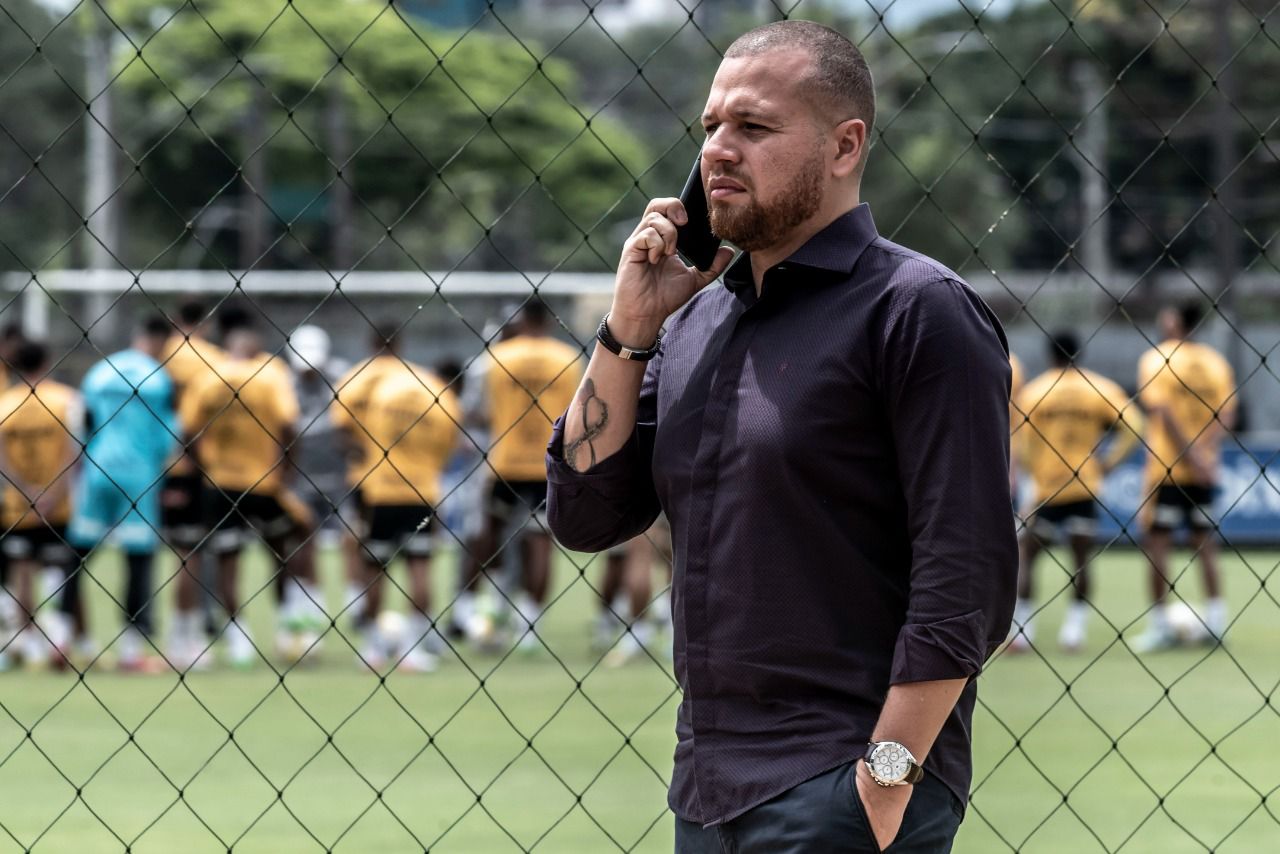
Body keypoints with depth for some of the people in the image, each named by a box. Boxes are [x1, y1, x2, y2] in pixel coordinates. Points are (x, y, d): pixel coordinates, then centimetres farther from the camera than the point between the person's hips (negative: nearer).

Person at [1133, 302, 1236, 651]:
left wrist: (1191, 456, -17)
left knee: (1157, 542, 3)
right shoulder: (1215, 361, 6)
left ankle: (1160, 624, 1)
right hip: (1205, 471, 4)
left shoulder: (1155, 360, -7)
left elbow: (1164, 412, -17)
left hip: (1166, 467, -4)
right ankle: (1216, 619, 10)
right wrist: (1202, 454, -6)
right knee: (1205, 543, 13)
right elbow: (1226, 417, 0)